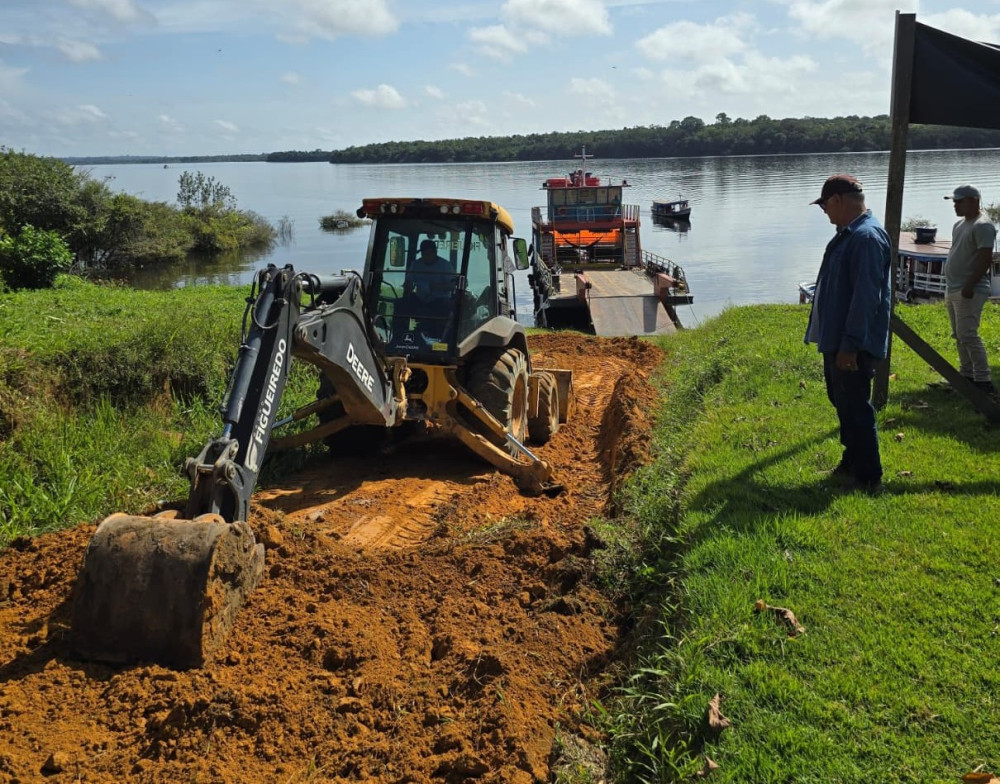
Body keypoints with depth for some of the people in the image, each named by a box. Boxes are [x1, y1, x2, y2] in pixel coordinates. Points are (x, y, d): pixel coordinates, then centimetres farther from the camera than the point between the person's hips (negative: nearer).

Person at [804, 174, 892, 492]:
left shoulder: (867, 237, -22)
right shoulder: (849, 233, 12)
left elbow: (866, 296, -26)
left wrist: (850, 344, -26)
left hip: (853, 345, -11)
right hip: (837, 339, 11)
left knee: (856, 407, -2)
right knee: (842, 401, 19)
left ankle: (868, 477, 9)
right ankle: (852, 462, 33)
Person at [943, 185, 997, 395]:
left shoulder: (983, 226, -14)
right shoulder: (960, 223, 16)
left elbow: (985, 259, -20)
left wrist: (969, 286, -25)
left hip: (969, 292, -10)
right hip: (953, 289, 10)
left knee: (968, 336, -14)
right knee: (959, 336, 14)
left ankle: (983, 381, -11)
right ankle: (967, 375, 23)